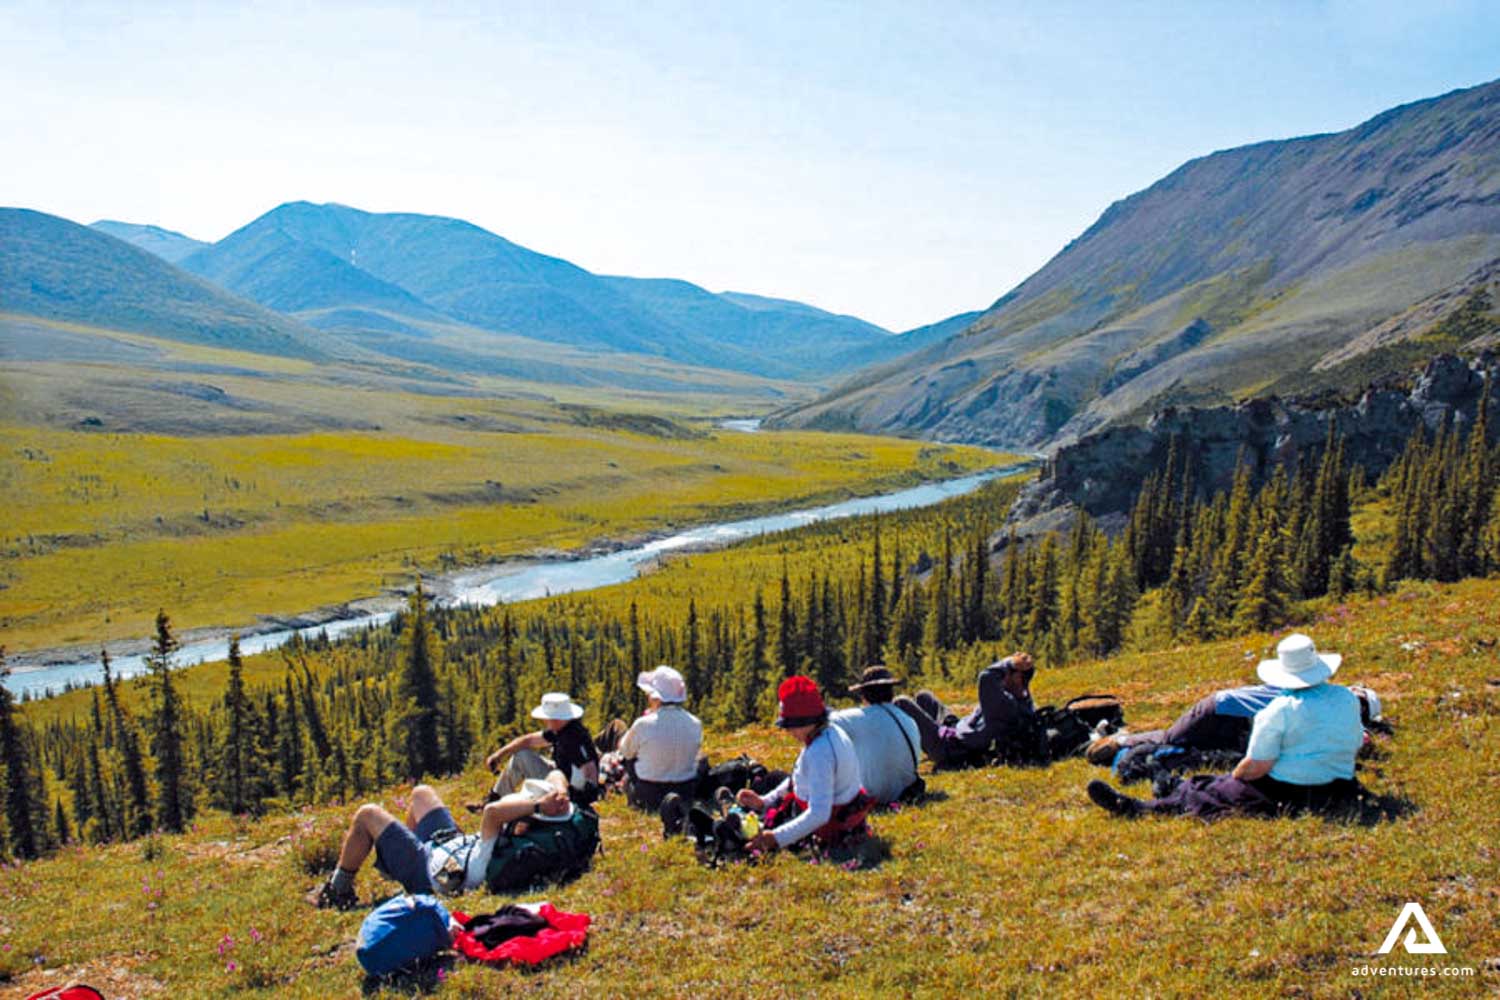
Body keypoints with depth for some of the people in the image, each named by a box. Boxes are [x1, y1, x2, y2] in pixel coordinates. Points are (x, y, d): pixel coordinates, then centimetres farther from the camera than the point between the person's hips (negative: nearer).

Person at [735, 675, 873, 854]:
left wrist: (776, 838, -35)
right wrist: (763, 802, 9)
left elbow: (819, 814, -36)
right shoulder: (832, 732, 1)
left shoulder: (819, 753, -31)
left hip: (832, 832, -10)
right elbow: (798, 780, 13)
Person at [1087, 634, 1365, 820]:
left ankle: (1136, 808, 14)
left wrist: (1234, 777, 3)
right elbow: (1355, 748, 16)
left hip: (1285, 796, -7)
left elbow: (1256, 767, -17)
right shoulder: (1348, 699, 1)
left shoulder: (1280, 710, -18)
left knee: (1204, 789, 7)